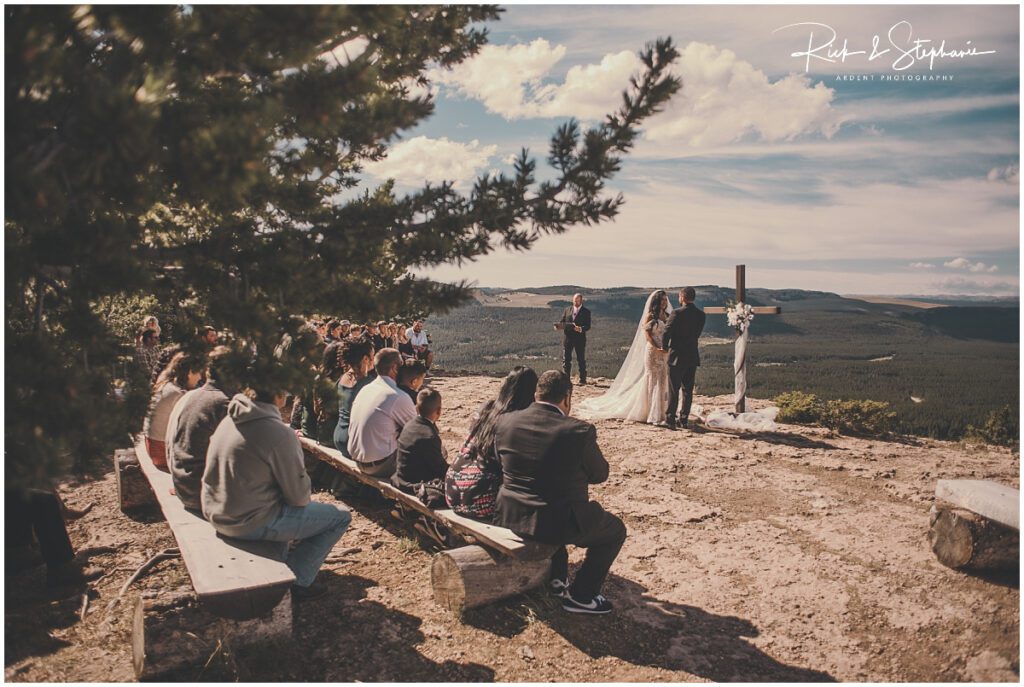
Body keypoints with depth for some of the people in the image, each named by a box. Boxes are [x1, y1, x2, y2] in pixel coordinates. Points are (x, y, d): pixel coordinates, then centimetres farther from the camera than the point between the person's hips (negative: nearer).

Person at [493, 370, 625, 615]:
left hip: (510, 517, 6)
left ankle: (557, 578, 41)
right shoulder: (580, 431, -18)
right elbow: (600, 474, -3)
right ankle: (580, 596, 20)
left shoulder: (505, 421, -6)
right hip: (559, 522, -6)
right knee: (615, 530, 20)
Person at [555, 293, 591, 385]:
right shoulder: (567, 310, 12)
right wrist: (558, 326, -11)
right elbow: (562, 322, 12)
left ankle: (582, 379, 10)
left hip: (580, 338, -3)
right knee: (566, 359, 3)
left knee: (581, 359, 3)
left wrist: (581, 329, -25)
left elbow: (588, 326, -5)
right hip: (567, 337, 3)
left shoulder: (586, 311, 2)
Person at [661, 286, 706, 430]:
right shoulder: (701, 315, 3)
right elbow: (697, 333, 9)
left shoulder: (677, 313, -14)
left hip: (677, 357, -4)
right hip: (692, 357, 5)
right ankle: (684, 420, 14)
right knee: (688, 390, 11)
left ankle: (670, 420, 1)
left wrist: (665, 347, 6)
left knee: (673, 390, 1)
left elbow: (667, 332, -12)